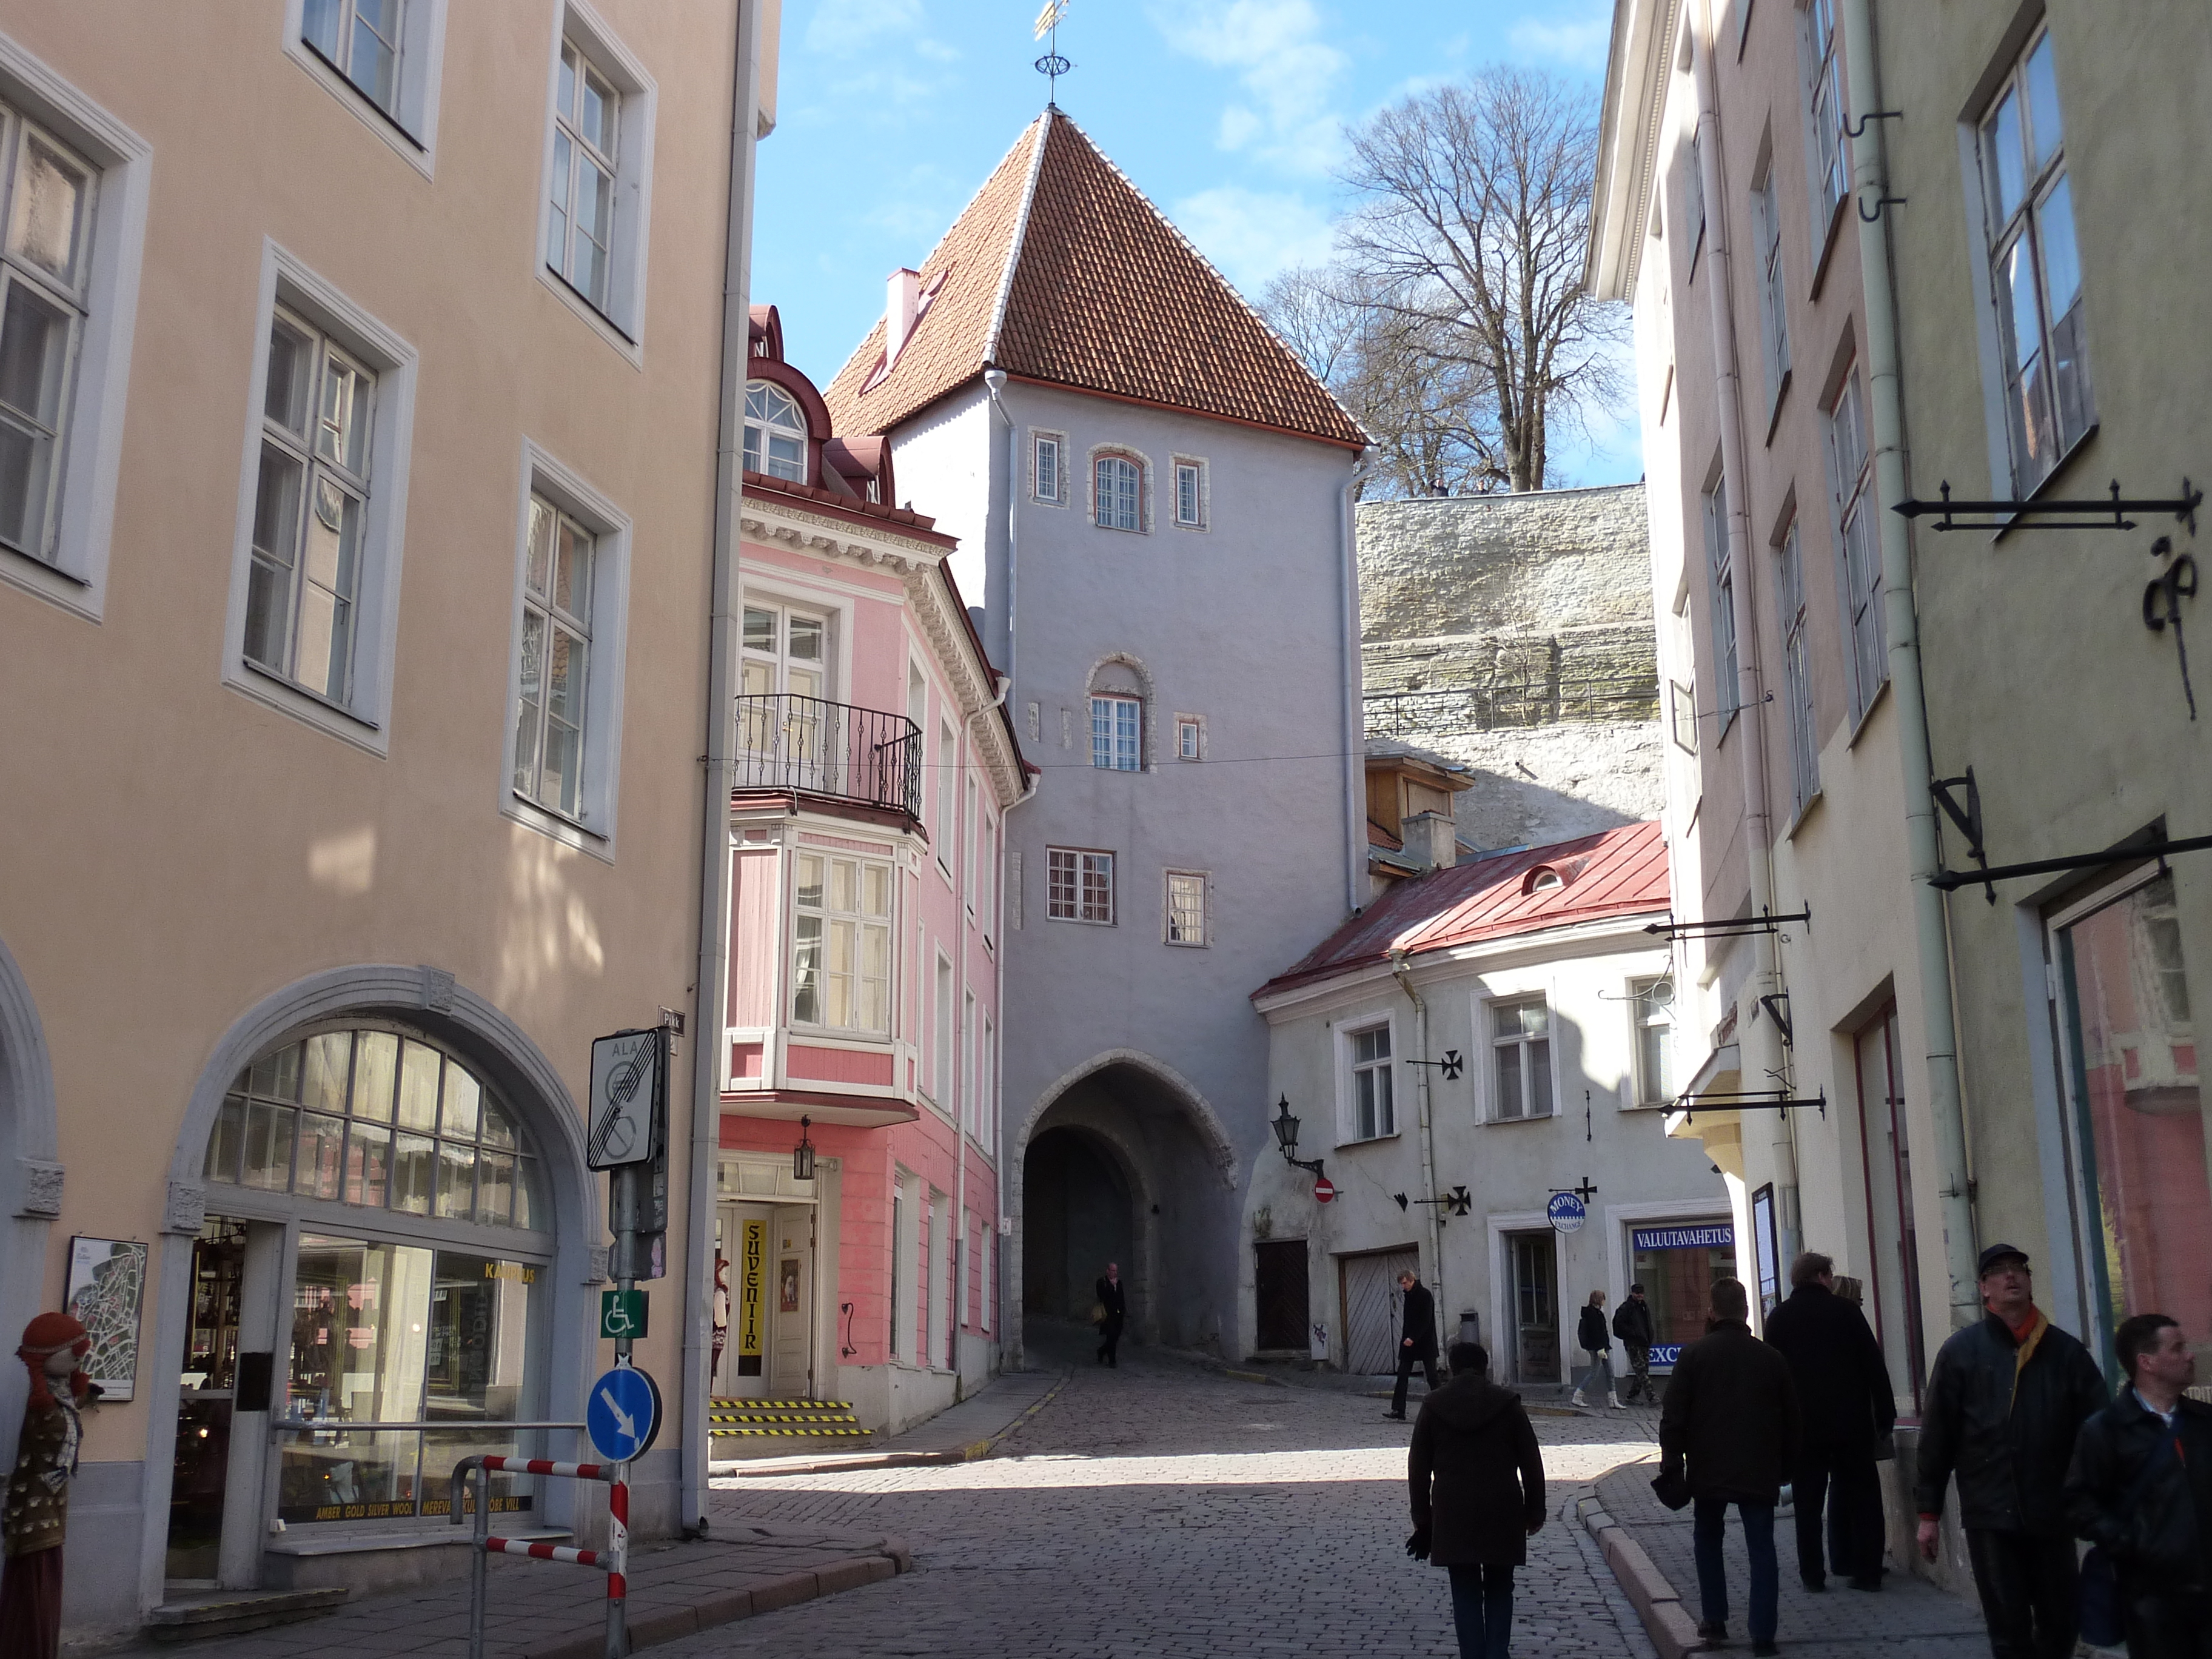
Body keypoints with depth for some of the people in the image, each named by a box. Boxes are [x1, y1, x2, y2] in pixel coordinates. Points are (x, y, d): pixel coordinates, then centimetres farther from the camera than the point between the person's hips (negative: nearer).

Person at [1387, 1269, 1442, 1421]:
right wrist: (1405, 1339, 11)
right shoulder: (1408, 1295, 13)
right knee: (1402, 1375, -1)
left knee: (1432, 1377, 1)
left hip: (1425, 1344, -8)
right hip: (1409, 1343, 8)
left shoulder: (1425, 1295, -12)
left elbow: (1426, 1320, -19)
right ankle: (1398, 1411, -5)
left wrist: (1413, 1338, -24)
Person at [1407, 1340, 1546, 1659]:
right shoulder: (1507, 1404, 0)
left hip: (1452, 1516, 0)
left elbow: (1418, 1468, 5)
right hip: (1502, 1513, 0)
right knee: (1499, 1590, 12)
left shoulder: (1432, 1406, 3)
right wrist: (1535, 1511, 10)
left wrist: (1423, 1521, 12)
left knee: (1465, 1593, 7)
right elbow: (1531, 1463, 2)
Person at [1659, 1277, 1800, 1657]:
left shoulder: (1694, 1355, -4)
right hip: (1760, 1473, 1)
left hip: (1709, 1471, -1)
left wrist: (1672, 1465, -1)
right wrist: (1785, 1467, 19)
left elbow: (1674, 1416, -7)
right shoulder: (1771, 1358, 3)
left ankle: (1714, 1621, 15)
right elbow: (1791, 1421, 10)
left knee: (1708, 1540, 17)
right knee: (1762, 1548, 4)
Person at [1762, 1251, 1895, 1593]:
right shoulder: (1845, 1310, -3)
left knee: (1808, 1501, 6)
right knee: (1861, 1494, 8)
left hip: (1803, 1424, 1)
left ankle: (1813, 1574, 6)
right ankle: (1866, 1569, 6)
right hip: (1852, 1421, -1)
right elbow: (1874, 1366, -3)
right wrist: (1885, 1415, 3)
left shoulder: (1778, 1318, 2)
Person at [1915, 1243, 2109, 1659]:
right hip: (1990, 1515, -2)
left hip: (2053, 1513, 2)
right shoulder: (1961, 1351, 0)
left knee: (2062, 1624, 10)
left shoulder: (2066, 1351, 5)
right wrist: (1929, 1512, -2)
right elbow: (1936, 1435, 0)